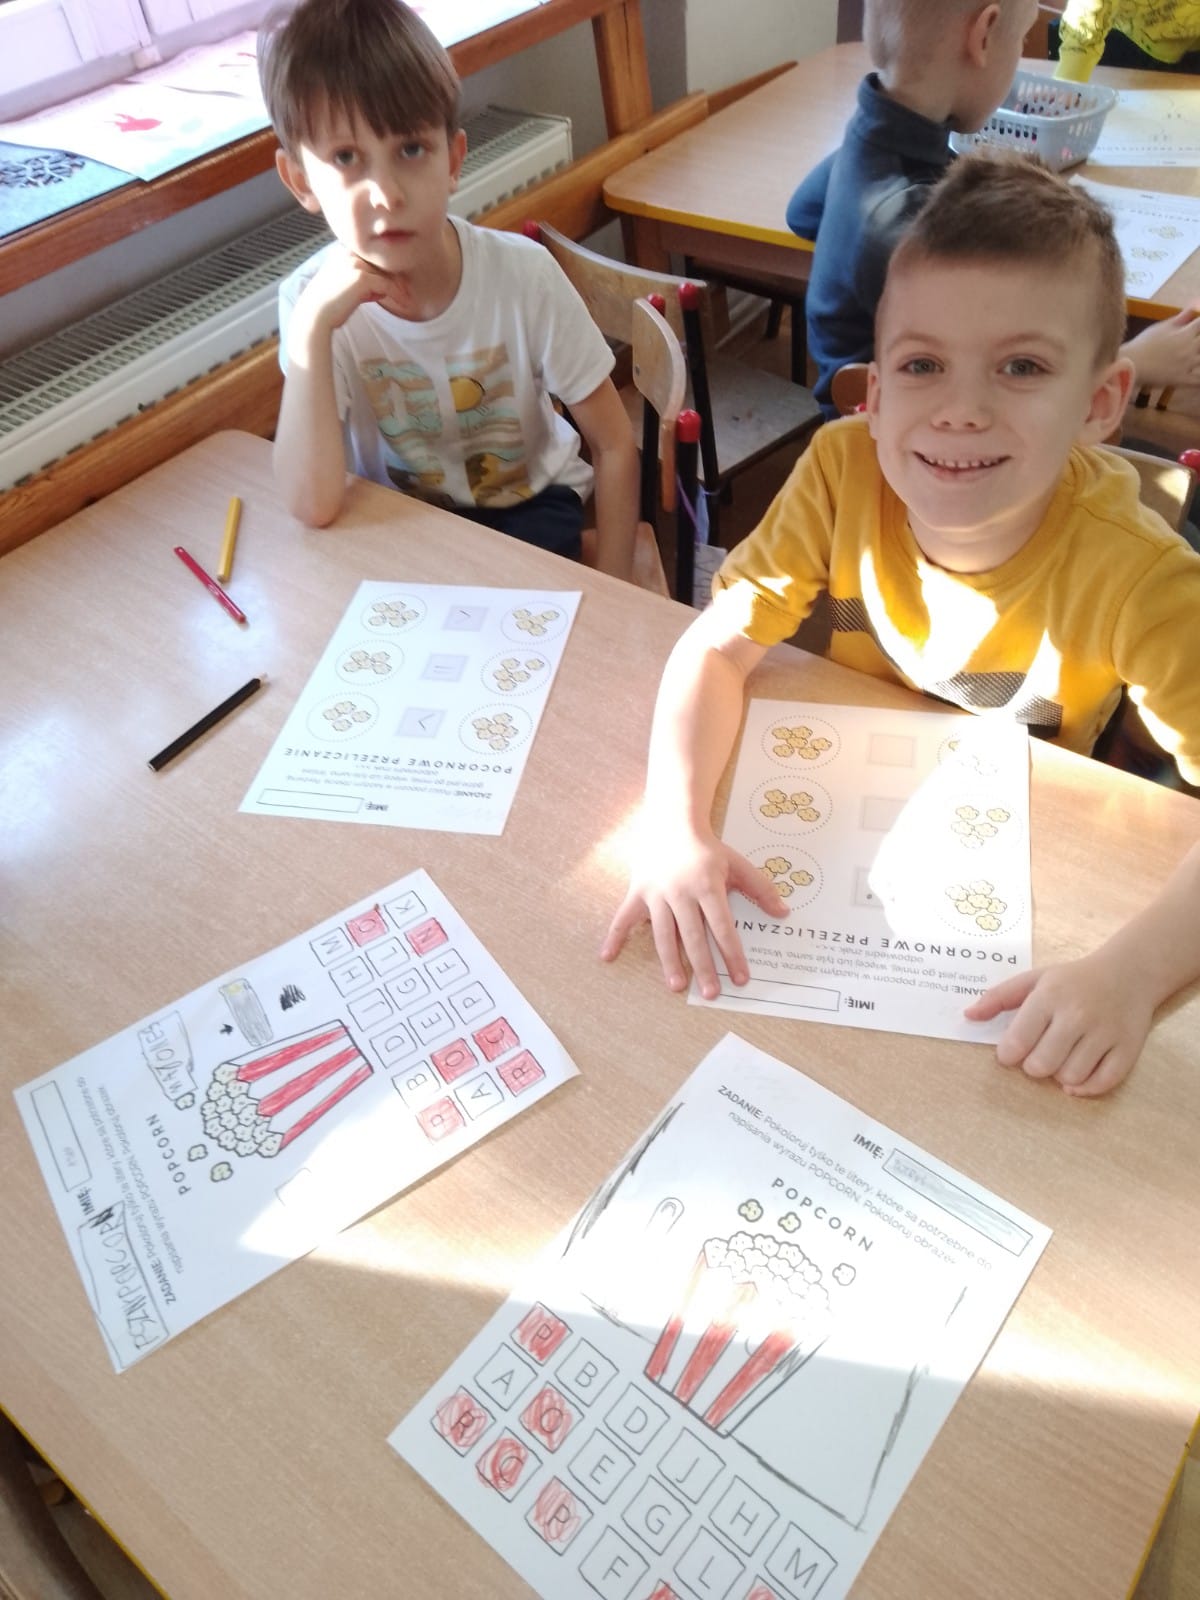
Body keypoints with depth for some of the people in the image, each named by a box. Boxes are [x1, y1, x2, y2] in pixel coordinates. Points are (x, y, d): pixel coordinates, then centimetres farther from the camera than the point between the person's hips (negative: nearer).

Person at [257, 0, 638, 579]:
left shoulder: (522, 273, -21)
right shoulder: (312, 298, -19)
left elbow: (613, 445, -11)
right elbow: (314, 505, -27)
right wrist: (313, 328, -34)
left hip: (532, 506, -1)